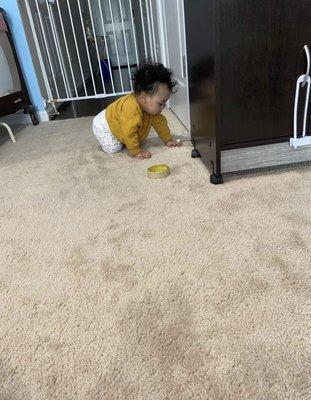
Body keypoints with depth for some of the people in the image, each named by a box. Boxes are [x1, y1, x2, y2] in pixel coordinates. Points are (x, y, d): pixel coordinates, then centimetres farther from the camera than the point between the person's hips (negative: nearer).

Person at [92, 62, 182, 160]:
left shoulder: (151, 107, -17)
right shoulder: (130, 110, -45)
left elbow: (159, 122, -4)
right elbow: (129, 133, -43)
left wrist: (168, 139, -1)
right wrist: (137, 152, -35)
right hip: (102, 125, -7)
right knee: (114, 148, -15)